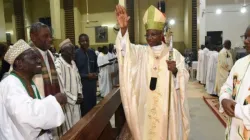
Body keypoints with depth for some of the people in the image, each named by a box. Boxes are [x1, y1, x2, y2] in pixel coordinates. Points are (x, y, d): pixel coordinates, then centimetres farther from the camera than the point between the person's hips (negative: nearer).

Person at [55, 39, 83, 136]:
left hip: (75, 101, 7)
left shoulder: (72, 62, 5)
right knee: (68, 130, 7)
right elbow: (61, 88, -21)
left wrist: (79, 94, 1)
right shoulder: (58, 65, -19)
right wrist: (74, 99, -14)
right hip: (66, 103, -7)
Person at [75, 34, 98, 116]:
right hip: (82, 83, -5)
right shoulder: (76, 54, -9)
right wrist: (86, 75, -16)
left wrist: (96, 74, -2)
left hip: (92, 82, 5)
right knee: (84, 105, 0)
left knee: (93, 103, 13)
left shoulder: (92, 53, 8)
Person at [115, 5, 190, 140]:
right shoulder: (141, 51, 2)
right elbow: (127, 50, -18)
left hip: (167, 104, -1)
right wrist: (123, 29, -35)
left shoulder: (174, 53, 0)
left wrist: (175, 71, -26)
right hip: (146, 104, 1)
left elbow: (184, 77, -3)